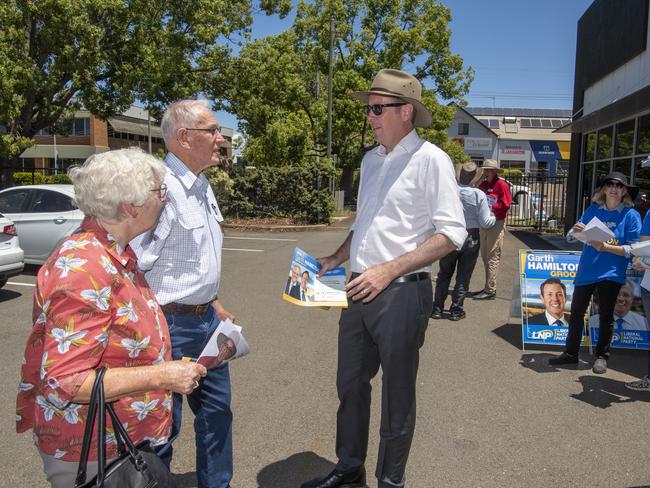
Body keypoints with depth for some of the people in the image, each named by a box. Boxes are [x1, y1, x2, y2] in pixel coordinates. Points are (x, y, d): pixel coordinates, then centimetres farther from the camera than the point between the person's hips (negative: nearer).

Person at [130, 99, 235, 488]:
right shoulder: (162, 188, -21)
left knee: (217, 411, 20)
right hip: (172, 325, -9)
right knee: (163, 425, 8)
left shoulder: (202, 186, 9)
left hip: (206, 321, 9)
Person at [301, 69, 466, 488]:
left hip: (402, 293, -7)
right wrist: (337, 259, 7)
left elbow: (452, 233, -15)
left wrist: (389, 270, -21)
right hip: (361, 290, 7)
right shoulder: (371, 159, 12)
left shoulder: (430, 159, -11)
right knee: (350, 385, 18)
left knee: (397, 396, 10)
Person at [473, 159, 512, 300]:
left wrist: (490, 207, -16)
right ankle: (489, 287, 22)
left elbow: (505, 205, -15)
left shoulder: (502, 184, -8)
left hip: (497, 224, -8)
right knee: (484, 256, 12)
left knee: (492, 258, -6)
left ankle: (490, 290, -3)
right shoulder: (483, 184, 13)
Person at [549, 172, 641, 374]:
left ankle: (602, 356, 25)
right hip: (586, 270, 3)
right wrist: (576, 230, -18)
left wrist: (604, 247, -22)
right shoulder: (593, 210, 5)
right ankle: (571, 353, 22)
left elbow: (632, 249, -10)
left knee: (606, 316, 9)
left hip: (611, 273, -3)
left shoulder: (631, 215, -4)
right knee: (576, 312, 9)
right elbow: (571, 237, 5)